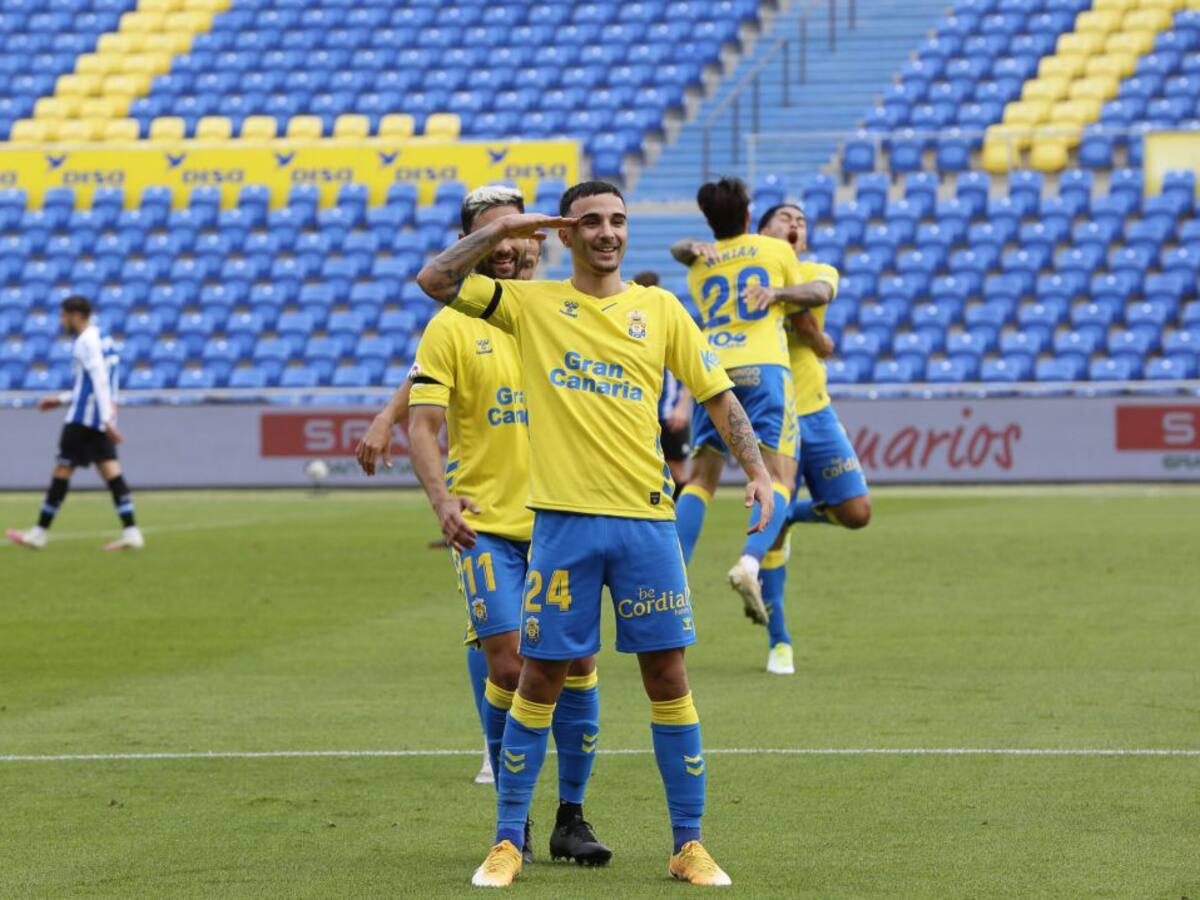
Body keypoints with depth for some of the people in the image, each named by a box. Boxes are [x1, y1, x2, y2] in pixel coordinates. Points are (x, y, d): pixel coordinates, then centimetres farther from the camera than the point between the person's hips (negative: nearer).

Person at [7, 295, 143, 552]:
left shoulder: (86, 342, -11)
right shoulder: (101, 340, 18)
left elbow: (100, 382, -19)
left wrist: (106, 420, -25)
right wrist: (62, 400, 27)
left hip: (83, 418, -9)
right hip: (101, 419, 9)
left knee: (62, 469, -1)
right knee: (110, 470, 0)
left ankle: (40, 533, 6)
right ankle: (131, 533, -11)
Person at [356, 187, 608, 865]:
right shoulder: (451, 326, -1)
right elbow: (424, 424, -7)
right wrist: (440, 498, -23)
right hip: (486, 523, -3)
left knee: (577, 662, -1)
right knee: (509, 668, -8)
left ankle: (572, 817, 11)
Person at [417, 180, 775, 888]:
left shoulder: (660, 310, 8)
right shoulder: (531, 304, 6)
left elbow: (719, 395, 9)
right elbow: (435, 280, 1)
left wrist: (758, 471, -3)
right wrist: (502, 230, -3)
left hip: (646, 518, 1)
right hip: (564, 518, -1)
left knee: (669, 678, 1)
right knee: (539, 681, 2)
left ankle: (690, 845, 8)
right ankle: (508, 843, 12)